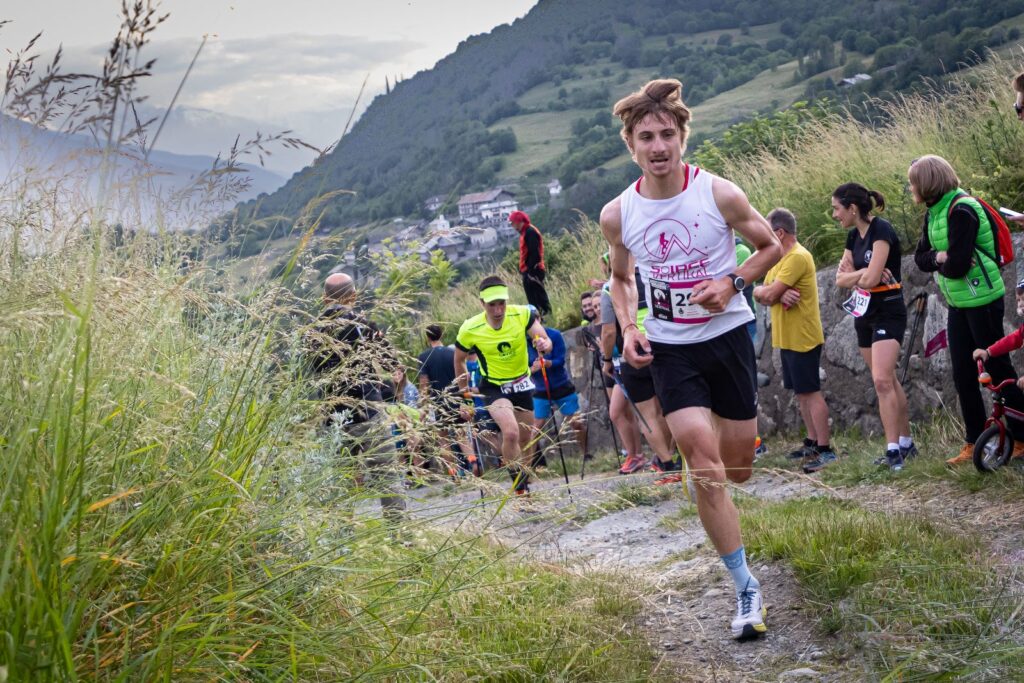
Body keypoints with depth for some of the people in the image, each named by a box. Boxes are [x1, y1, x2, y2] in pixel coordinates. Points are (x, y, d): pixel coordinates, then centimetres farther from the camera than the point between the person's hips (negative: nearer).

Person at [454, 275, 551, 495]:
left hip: (522, 383, 3)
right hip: (493, 387, -3)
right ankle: (520, 487, -12)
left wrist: (544, 344, -42)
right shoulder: (470, 330, -20)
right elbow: (459, 361, -2)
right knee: (511, 432, -26)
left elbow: (546, 341, -18)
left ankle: (522, 481, 37)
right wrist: (464, 396, 4)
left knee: (524, 439, 14)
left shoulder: (522, 314, -18)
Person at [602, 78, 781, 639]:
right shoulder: (617, 215, -6)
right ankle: (746, 588, -4)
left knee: (738, 462, 8)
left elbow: (771, 246, 3)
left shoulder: (720, 194, -11)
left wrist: (731, 282, -15)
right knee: (703, 462, -13)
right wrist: (628, 327, -4)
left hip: (728, 335, 0)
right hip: (669, 348, 0)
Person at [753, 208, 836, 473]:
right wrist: (779, 294, -15)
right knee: (801, 392, 14)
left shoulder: (798, 257, -17)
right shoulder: (779, 258, 14)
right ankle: (812, 442, 22)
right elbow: (762, 295, 5)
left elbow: (768, 294, -22)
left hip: (803, 339, -10)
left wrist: (762, 290, 1)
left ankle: (824, 450, -5)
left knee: (811, 393, -7)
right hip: (787, 338, 10)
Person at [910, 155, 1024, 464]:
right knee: (962, 374, 8)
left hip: (982, 300, -8)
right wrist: (939, 257, -14)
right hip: (957, 302, 8)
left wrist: (940, 263, -6)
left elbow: (957, 266, -26)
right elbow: (920, 258, 6)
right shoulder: (933, 213, 7)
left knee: (998, 368, 0)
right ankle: (974, 443, 15)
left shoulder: (961, 210, -21)